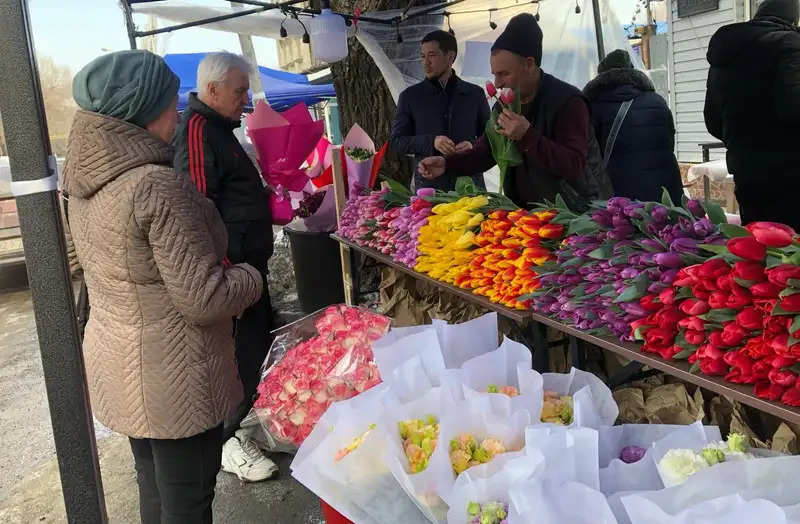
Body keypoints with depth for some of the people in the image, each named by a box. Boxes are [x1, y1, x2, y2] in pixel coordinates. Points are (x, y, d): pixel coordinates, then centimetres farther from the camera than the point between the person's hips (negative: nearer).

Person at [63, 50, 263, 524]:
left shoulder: (85, 185, 2)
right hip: (172, 376, -8)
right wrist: (251, 277, -7)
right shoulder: (158, 185, -26)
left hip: (118, 364, 8)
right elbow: (204, 299, -26)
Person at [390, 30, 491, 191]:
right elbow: (396, 141, 2)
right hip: (428, 186, -1)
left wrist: (473, 147, -9)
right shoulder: (410, 96, 5)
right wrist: (431, 142, -14)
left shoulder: (475, 94, 8)